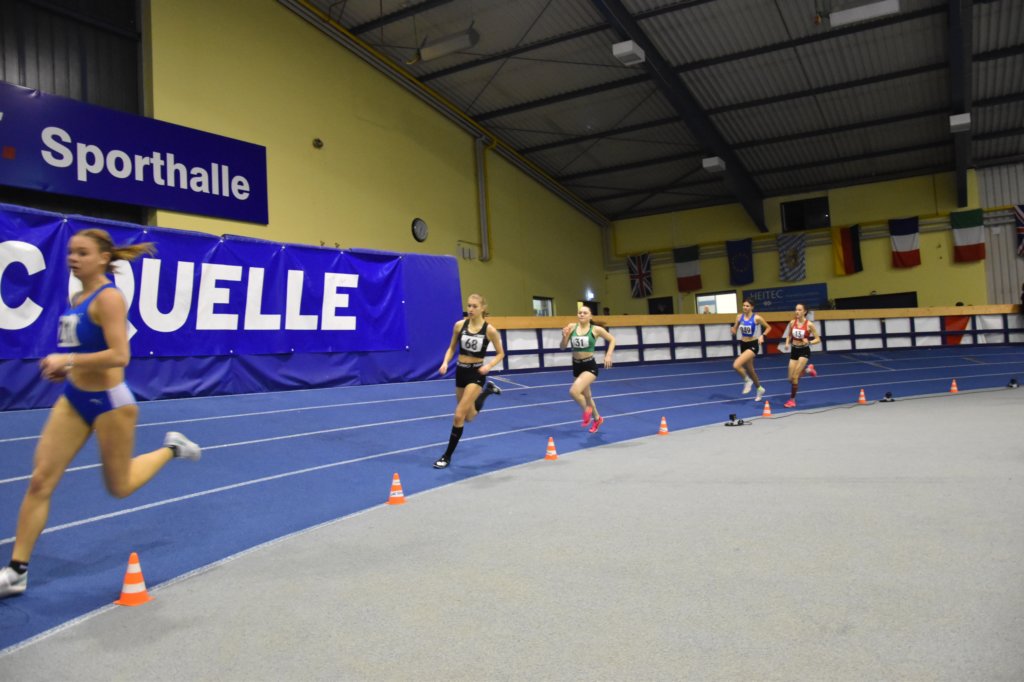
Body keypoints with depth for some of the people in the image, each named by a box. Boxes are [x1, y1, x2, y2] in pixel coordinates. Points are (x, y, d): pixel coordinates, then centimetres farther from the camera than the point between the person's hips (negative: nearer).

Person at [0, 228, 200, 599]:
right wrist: (65, 368, 8)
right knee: (40, 481, 2)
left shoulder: (108, 297, -17)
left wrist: (68, 359, -26)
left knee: (119, 487, 9)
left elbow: (119, 355, -26)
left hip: (108, 401, -8)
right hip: (73, 399, 8)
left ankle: (170, 448, 33)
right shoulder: (77, 297, 8)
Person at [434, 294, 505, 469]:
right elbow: (452, 348, 9)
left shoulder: (489, 330, -11)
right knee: (469, 417, 18)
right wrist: (445, 362, -10)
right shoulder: (459, 325, -3)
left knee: (459, 415, -12)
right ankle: (487, 390, 46)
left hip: (476, 373, -5)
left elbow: (500, 354, 0)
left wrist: (488, 366, -17)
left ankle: (447, 455, 2)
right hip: (460, 371, 5)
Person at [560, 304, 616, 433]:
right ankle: (597, 419, 46)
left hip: (590, 366, -5)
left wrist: (608, 355, -6)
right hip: (576, 366, 5)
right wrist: (564, 336, -17)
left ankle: (587, 410, 6)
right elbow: (563, 347, 1)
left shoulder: (596, 329, -8)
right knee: (586, 396, 20)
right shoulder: (571, 327, -2)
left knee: (574, 391, -25)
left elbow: (612, 340, 6)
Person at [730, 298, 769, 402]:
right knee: (749, 370, 17)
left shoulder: (757, 318, -13)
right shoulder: (739, 317, 0)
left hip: (753, 345, -6)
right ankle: (760, 389, 39)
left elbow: (768, 327, 0)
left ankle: (747, 381, 3)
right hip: (743, 345, 6)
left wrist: (762, 336, -16)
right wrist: (733, 330, -15)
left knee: (736, 365, -24)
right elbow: (734, 331, 8)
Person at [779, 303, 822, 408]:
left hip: (804, 351, -5)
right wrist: (787, 343, -6)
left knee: (795, 377, -13)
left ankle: (792, 400, 2)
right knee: (791, 378, 5)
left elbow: (818, 339, -7)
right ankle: (807, 369, 35)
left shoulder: (809, 324, -12)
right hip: (794, 351, 5)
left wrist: (809, 342, -25)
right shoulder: (792, 323, -1)